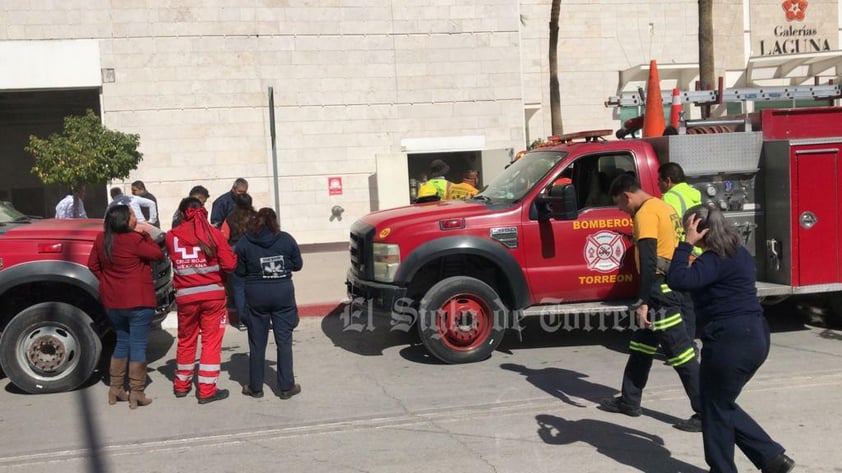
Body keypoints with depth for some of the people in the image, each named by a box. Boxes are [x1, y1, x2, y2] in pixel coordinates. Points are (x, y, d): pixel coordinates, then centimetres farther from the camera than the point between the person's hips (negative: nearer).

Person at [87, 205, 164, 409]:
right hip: (138, 302, -6)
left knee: (122, 342, 20)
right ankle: (136, 393, 3)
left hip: (113, 302, 7)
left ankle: (115, 389, 23)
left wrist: (107, 281, 14)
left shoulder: (102, 239, 1)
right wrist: (145, 235, -2)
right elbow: (158, 254, -9)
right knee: (138, 345, 1)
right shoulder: (134, 240, -18)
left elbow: (93, 265, 9)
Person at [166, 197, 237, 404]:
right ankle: (207, 390, 6)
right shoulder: (214, 234, -5)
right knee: (211, 341, 6)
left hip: (185, 296, 2)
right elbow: (229, 264, -7)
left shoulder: (172, 236, -1)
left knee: (186, 340, 18)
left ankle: (182, 384, 32)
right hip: (212, 294, -2)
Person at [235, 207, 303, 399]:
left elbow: (240, 271, 0)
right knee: (284, 342, 6)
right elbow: (298, 265, 5)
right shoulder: (286, 239, -2)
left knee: (257, 343, 9)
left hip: (256, 294, 0)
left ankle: (255, 387, 17)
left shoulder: (244, 243, -3)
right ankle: (286, 387, 9)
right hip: (283, 292, 0)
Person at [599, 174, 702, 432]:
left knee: (680, 352, -6)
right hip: (673, 284, 11)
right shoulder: (663, 207, 16)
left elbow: (648, 261, -22)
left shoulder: (646, 213, -14)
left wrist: (643, 302, -22)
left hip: (661, 291, -11)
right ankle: (629, 400, 28)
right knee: (641, 344, 18)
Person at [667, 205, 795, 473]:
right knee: (722, 404, 20)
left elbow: (678, 280, -29)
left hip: (730, 342, -10)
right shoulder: (737, 252, 14)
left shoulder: (715, 259, -17)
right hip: (753, 337, 10)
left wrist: (686, 244, -22)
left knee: (716, 408, 6)